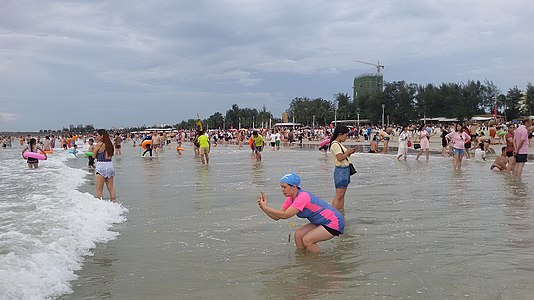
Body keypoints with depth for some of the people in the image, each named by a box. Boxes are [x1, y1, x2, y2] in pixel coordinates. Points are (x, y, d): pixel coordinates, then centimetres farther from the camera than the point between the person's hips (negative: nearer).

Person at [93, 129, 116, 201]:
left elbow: (94, 156, 0)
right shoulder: (110, 144, 8)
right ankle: (113, 202, 14)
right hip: (110, 165, 6)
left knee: (99, 189, 0)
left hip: (101, 166, -6)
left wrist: (97, 144, 5)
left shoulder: (99, 144, -10)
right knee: (111, 188, 11)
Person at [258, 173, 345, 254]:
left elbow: (285, 215, -30)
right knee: (298, 234, -2)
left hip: (334, 223, -9)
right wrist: (263, 207, -14)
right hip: (322, 223, 9)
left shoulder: (303, 197, -27)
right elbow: (277, 217, -1)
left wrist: (265, 207, -27)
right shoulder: (290, 199, 1)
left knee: (307, 240, -16)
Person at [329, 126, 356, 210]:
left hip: (345, 170, 10)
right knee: (339, 195, -12)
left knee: (342, 194, 10)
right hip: (341, 170, -10)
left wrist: (349, 153, 5)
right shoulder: (335, 144, -13)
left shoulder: (339, 144, 17)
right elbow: (340, 158, -21)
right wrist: (348, 152, -9)